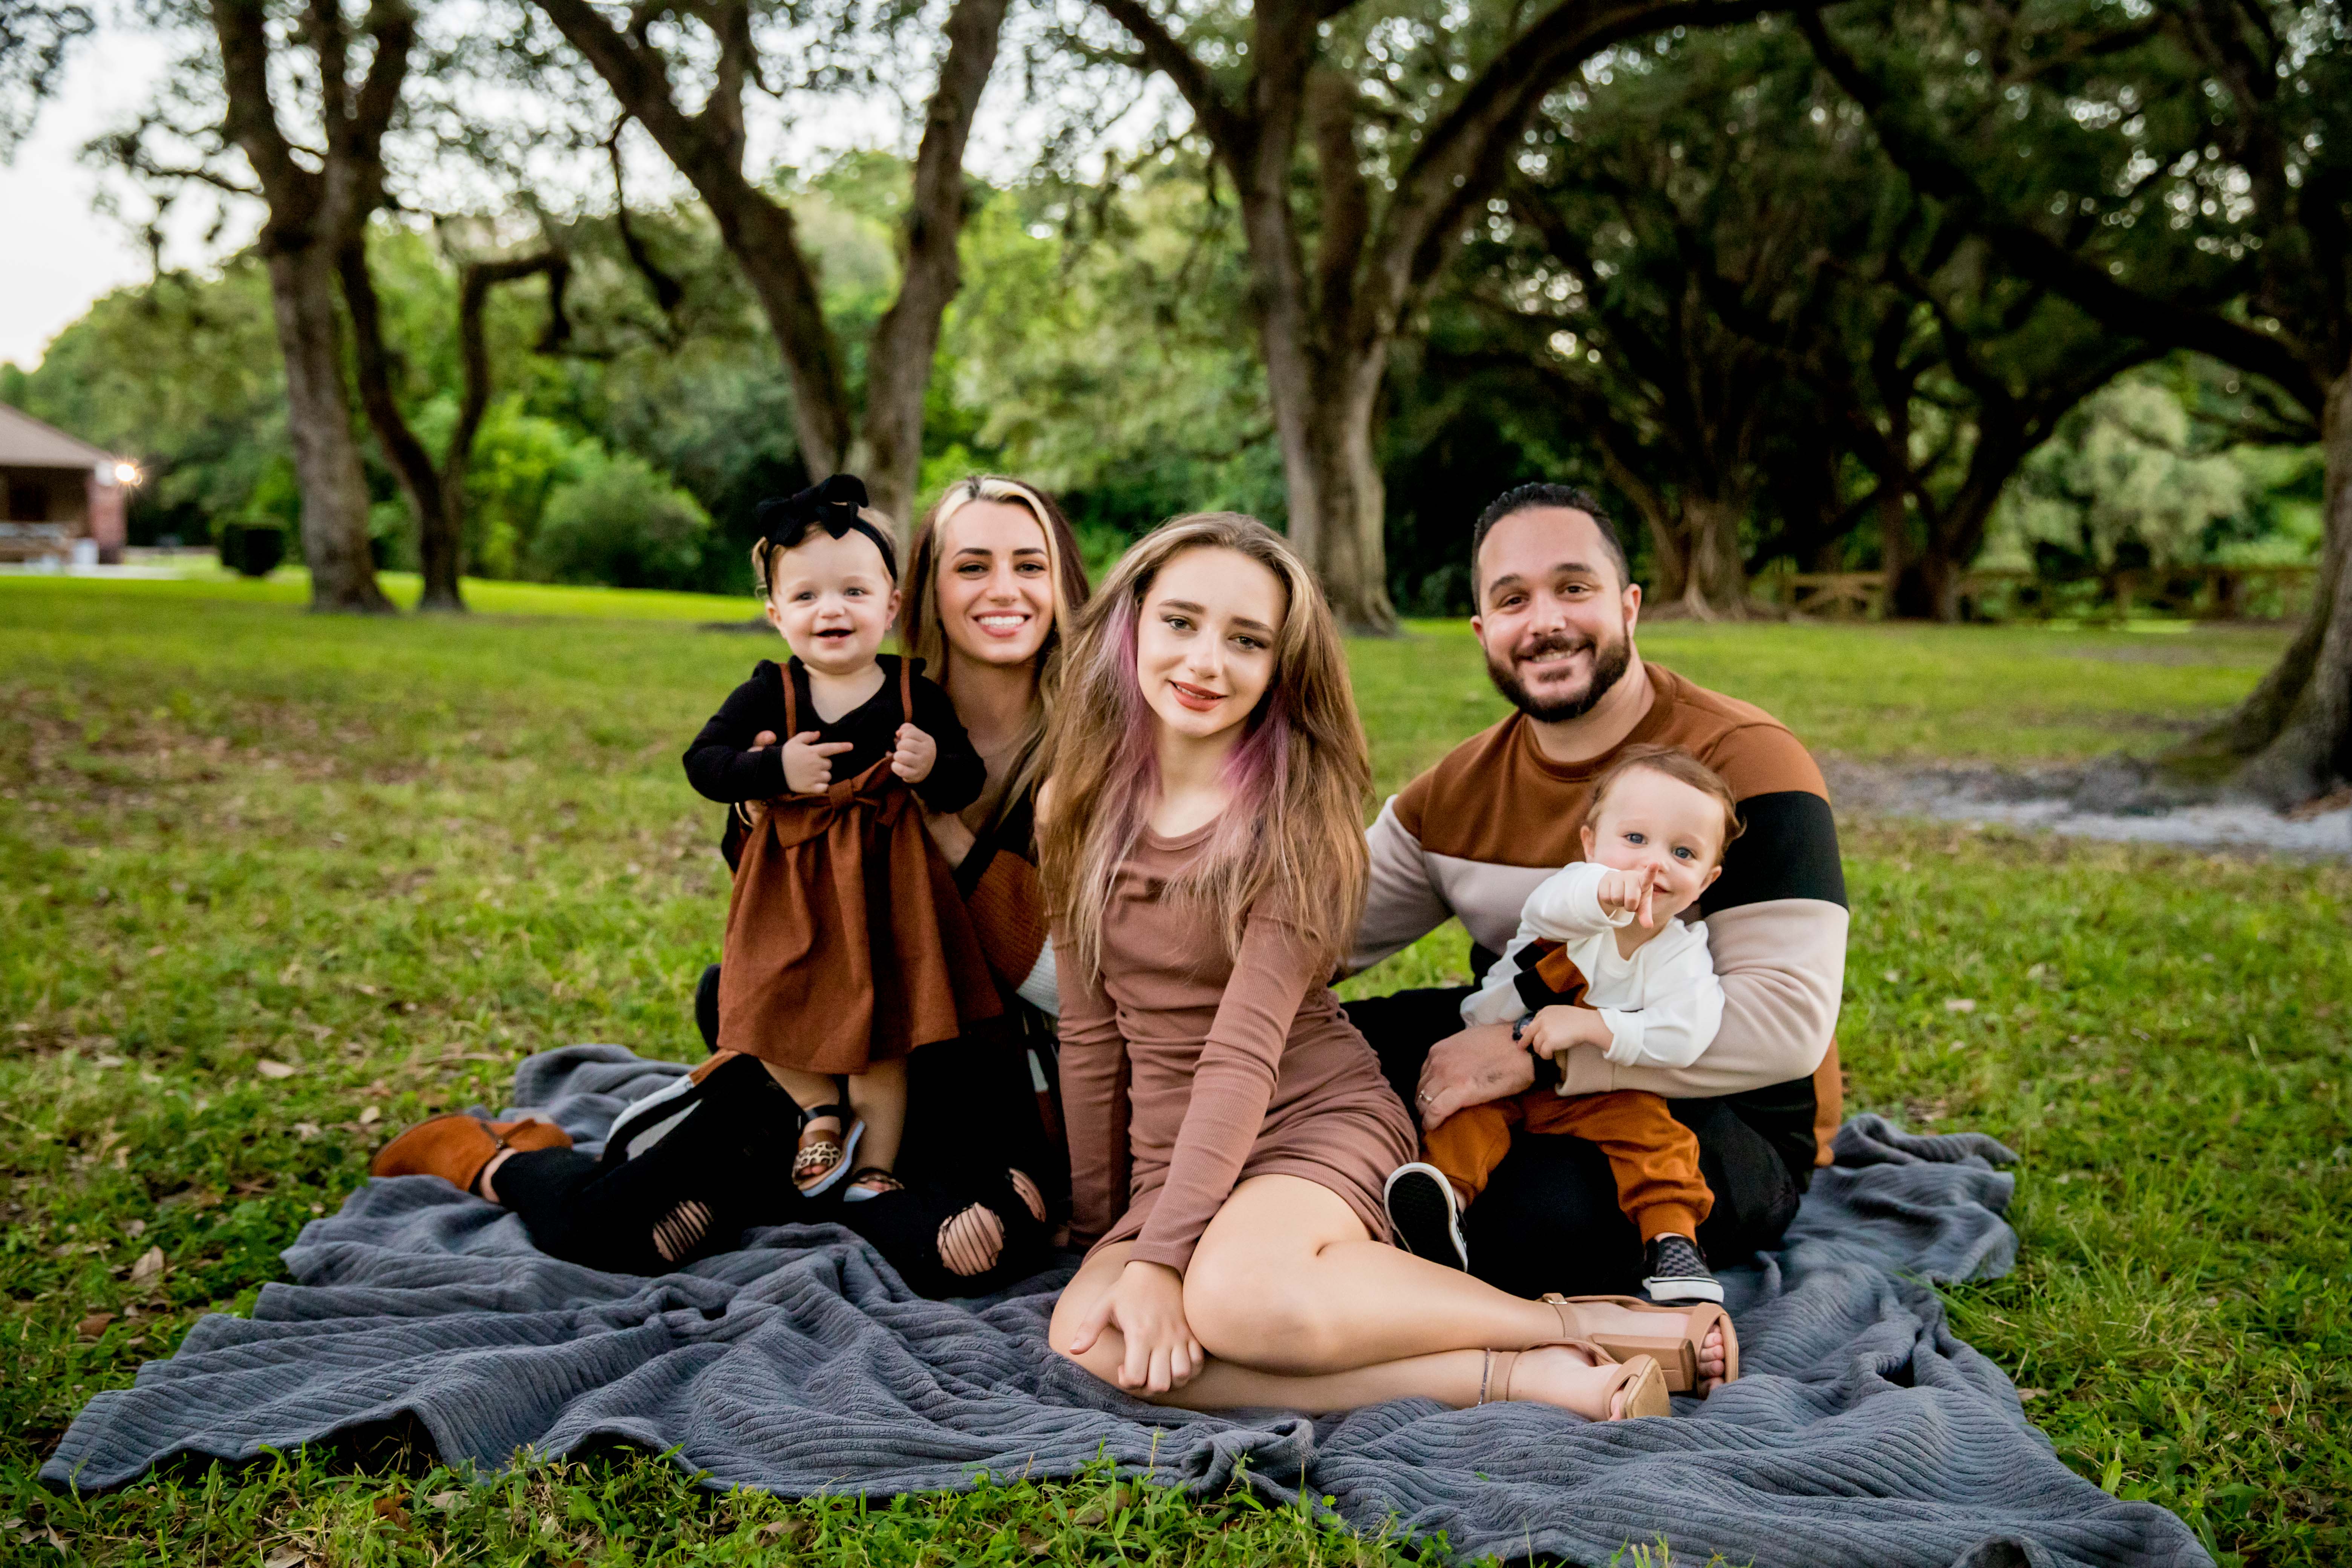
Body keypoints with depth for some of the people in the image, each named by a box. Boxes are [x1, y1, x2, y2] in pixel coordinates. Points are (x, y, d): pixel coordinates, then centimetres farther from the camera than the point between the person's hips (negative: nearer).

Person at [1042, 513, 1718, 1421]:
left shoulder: (1297, 818, -10)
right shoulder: (1075, 806, 5)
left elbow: (1245, 1052, -18)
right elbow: (1091, 1034, 9)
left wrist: (1161, 1256, -24)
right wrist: (1100, 1220, 10)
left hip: (1317, 1120, -5)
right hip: (1172, 1159, 5)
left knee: (1236, 1293, -38)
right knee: (1090, 1341, -28)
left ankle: (1583, 1328, -16)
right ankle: (1518, 1379, -25)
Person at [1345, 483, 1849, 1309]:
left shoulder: (1745, 761, -16)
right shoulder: (1462, 786, 5)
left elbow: (1787, 1022, -25)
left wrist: (1535, 1052, -28)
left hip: (1725, 1118, -6)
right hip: (1528, 1080, 6)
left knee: (1550, 1205, -37)